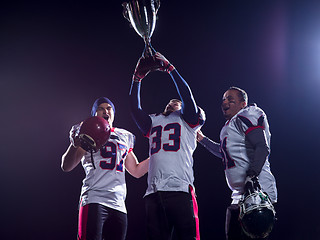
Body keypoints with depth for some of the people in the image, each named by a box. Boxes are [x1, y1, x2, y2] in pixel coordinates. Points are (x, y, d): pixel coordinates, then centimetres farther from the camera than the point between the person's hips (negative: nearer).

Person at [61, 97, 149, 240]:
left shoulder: (125, 137, 24)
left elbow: (136, 171, 29)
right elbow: (66, 167, 0)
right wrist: (75, 145, -20)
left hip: (118, 205, 5)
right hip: (94, 200, -5)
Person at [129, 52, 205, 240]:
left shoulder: (186, 120, 17)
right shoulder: (154, 123, 29)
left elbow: (187, 95, 2)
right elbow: (135, 109, 16)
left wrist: (170, 68, 2)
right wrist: (137, 79, 11)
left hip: (180, 190, -4)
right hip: (154, 194, 4)